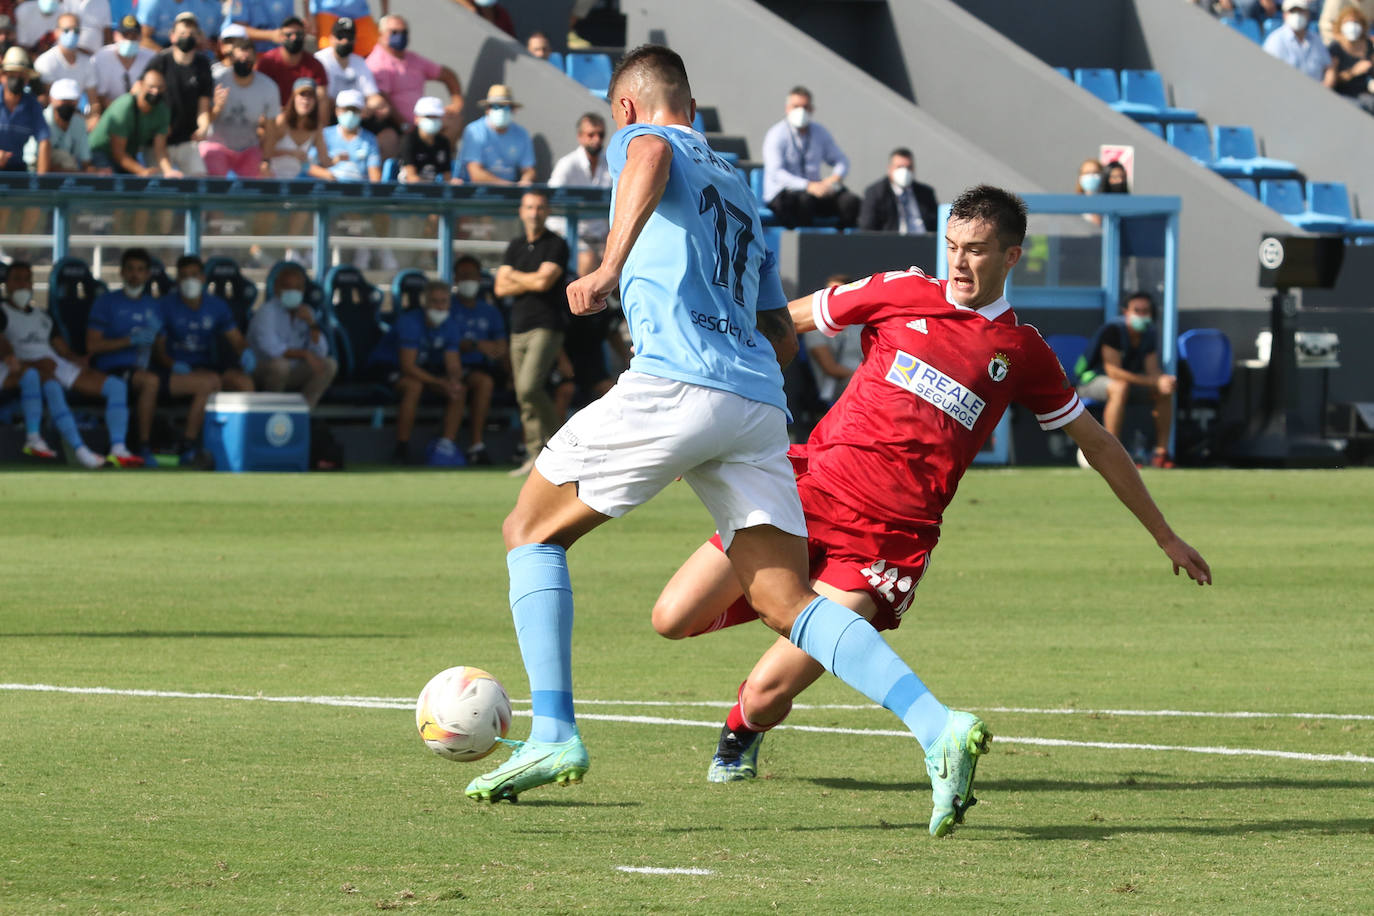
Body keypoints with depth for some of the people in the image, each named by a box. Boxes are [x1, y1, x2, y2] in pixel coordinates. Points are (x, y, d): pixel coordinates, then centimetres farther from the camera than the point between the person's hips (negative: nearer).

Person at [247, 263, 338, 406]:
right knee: (280, 363, -38)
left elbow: (320, 353, -3)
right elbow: (271, 349, -30)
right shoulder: (266, 312, -14)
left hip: (293, 375, 6)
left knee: (330, 364, -13)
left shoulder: (306, 312, 4)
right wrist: (304, 355, -29)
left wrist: (312, 324, -16)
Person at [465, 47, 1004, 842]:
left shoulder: (644, 141, 11)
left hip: (674, 384, -6)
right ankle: (939, 728, -22)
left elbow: (652, 156, -18)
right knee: (788, 601, -2)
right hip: (759, 403, 6)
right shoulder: (739, 188, 32)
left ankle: (554, 734, -2)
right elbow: (782, 335, 33)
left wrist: (610, 267, -28)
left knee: (532, 532, 11)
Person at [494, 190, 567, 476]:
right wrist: (532, 283, -5)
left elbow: (544, 281, -15)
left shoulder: (556, 245, -3)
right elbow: (501, 288, 8)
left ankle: (556, 438, -5)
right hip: (519, 328, 7)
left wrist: (515, 277, 0)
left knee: (529, 386, -21)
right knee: (523, 398, 4)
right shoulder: (516, 246, 16)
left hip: (547, 326, -7)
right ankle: (536, 455, 8)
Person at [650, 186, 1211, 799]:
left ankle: (742, 733, 22)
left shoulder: (1023, 353, 8)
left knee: (764, 697, -16)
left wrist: (1165, 536, 22)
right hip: (812, 488, 2)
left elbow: (1096, 444, 19)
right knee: (673, 620, -7)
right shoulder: (902, 294, 7)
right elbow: (782, 321, 17)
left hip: (888, 536, -2)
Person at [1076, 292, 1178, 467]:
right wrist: (1155, 381, -36)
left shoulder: (1149, 335, -2)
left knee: (1166, 392, -11)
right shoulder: (1113, 330, -24)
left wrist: (1164, 379, -34)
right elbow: (1113, 371, -31)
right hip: (1091, 380, -7)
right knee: (1120, 387, -39)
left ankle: (1161, 451, -11)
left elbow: (1153, 370, -7)